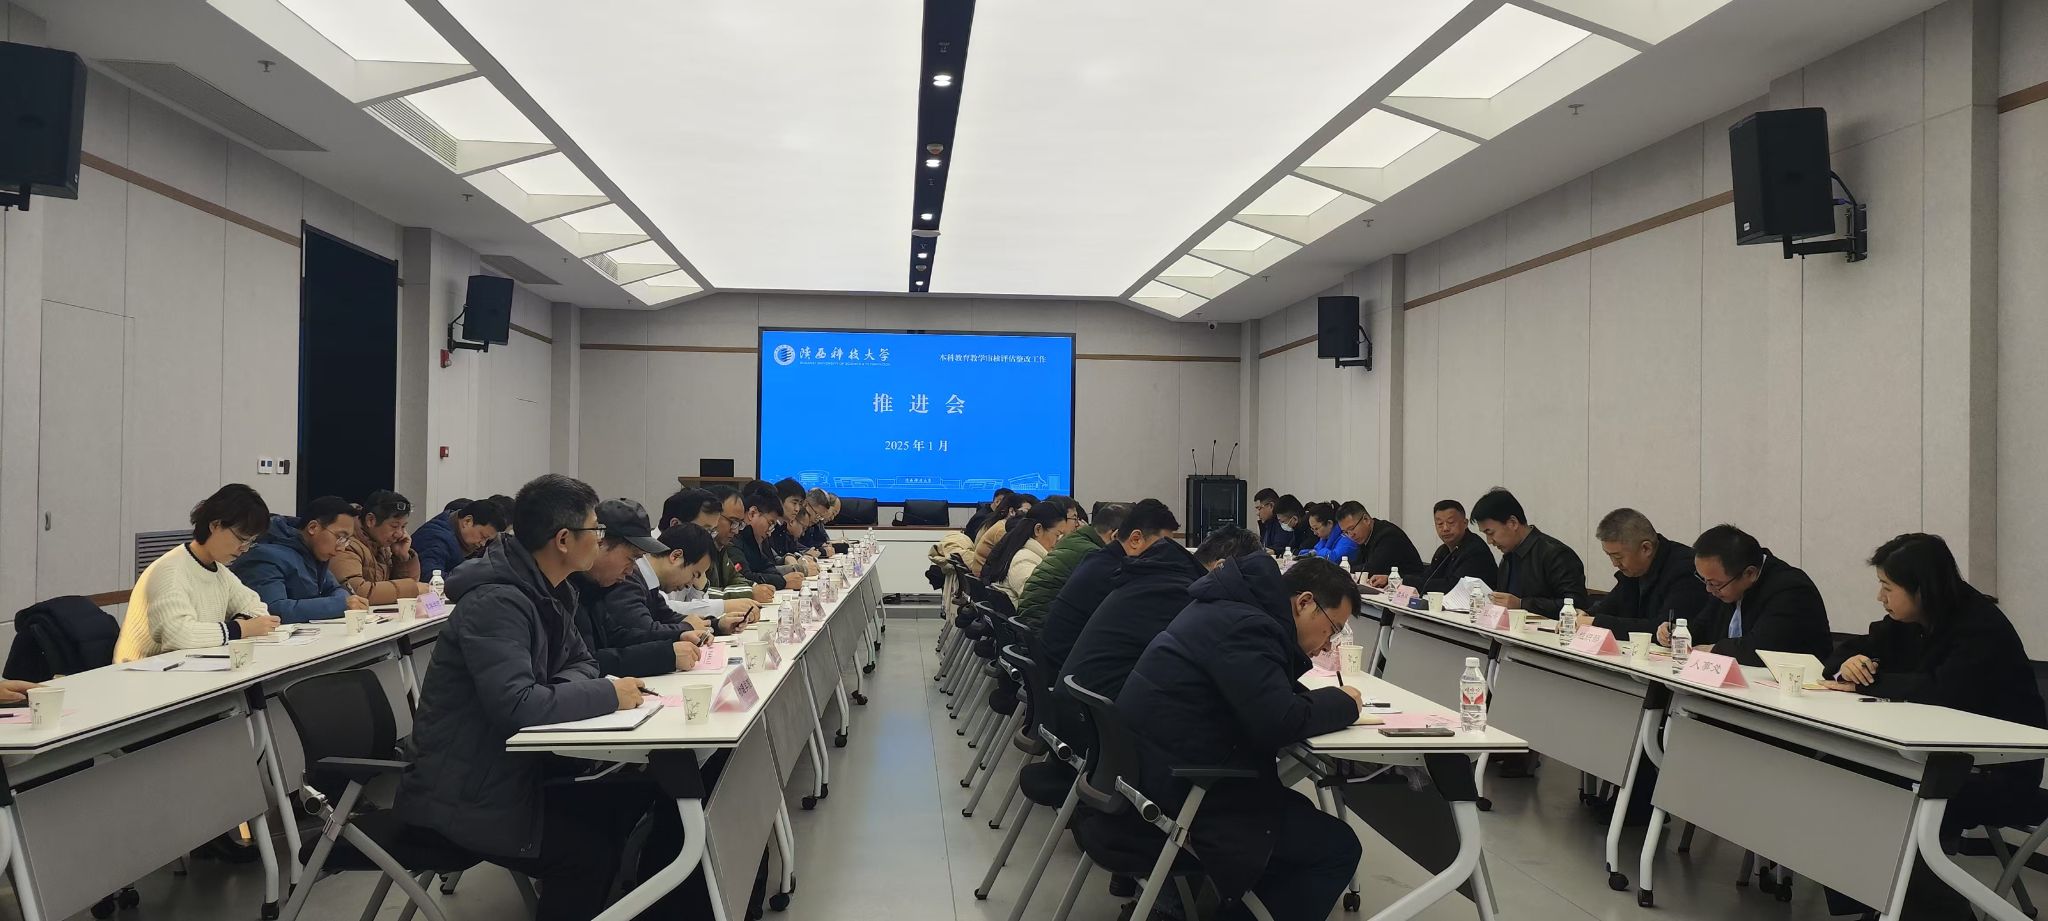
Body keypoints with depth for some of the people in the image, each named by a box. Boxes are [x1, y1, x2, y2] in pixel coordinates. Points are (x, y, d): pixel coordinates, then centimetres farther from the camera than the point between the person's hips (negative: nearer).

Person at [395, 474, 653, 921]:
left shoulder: (549, 591, 5)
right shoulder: (496, 602, -25)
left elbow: (579, 662, 13)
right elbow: (515, 705, -35)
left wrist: (561, 688, -11)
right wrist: (609, 694, -24)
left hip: (512, 768, 9)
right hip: (465, 793, -9)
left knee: (627, 800, 2)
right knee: (590, 853, -17)